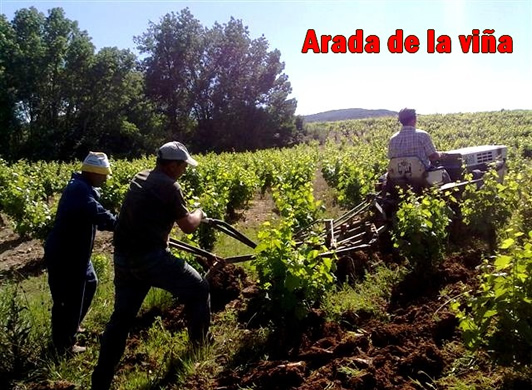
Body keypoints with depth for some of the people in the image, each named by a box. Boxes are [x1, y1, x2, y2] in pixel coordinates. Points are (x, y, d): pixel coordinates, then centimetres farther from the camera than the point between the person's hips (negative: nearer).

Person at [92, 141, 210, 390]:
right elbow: (188, 227, 0)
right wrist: (199, 214, 19)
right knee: (199, 289, 12)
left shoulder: (138, 179, 15)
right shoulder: (169, 186, -9)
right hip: (150, 257, -8)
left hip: (123, 258, 8)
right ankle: (199, 344, 27)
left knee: (121, 316, 20)